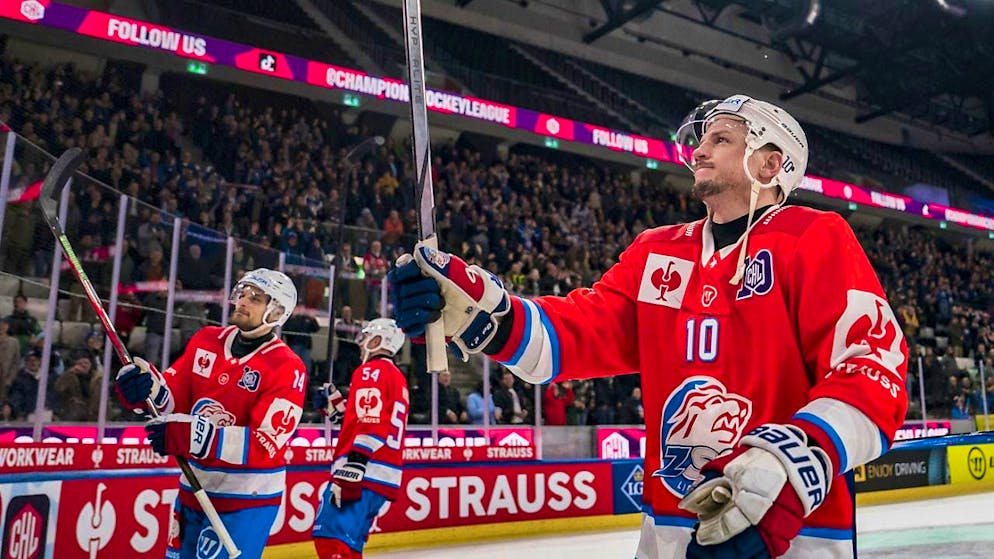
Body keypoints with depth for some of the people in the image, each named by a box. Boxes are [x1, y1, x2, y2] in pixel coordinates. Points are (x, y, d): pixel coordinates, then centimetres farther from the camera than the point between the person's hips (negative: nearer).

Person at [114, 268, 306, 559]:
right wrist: (147, 388, -20)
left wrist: (190, 436, -30)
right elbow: (174, 396, 3)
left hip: (247, 499, -6)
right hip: (194, 490, 6)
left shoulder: (287, 368, -17)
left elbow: (265, 445, -24)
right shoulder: (206, 340, 3)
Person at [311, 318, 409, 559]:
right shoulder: (397, 377, 23)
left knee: (330, 538, -15)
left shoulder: (371, 371, -5)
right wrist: (335, 403, 25)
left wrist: (350, 472, -24)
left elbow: (369, 427, -18)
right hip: (384, 477, 10)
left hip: (364, 475, -10)